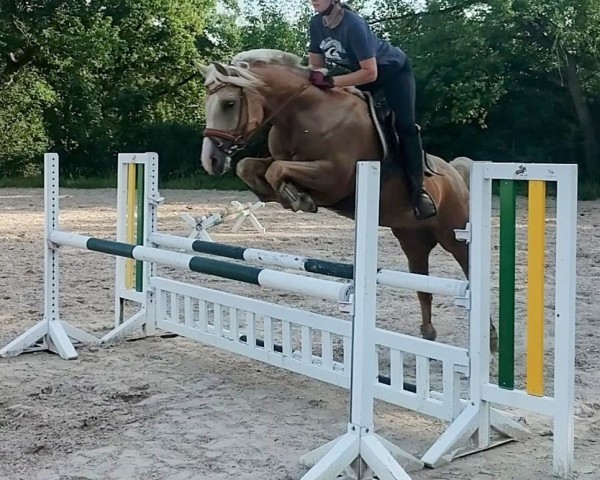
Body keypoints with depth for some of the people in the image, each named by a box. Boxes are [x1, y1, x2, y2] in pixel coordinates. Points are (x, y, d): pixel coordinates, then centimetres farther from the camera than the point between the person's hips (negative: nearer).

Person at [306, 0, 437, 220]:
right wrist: (314, 77, -26)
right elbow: (315, 64, -4)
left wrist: (330, 82, -40)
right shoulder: (316, 24, -14)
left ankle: (417, 189, -17)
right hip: (360, 71, 8)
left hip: (394, 69, -8)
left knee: (405, 126, -17)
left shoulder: (354, 25, -36)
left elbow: (370, 73, -38)